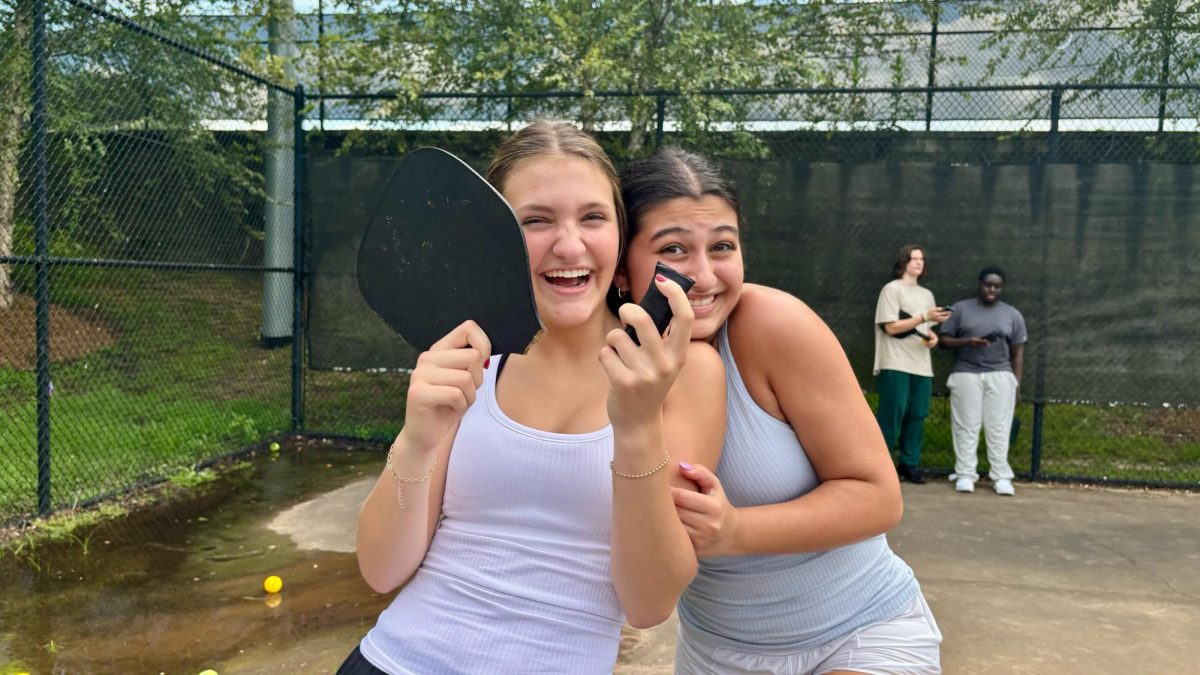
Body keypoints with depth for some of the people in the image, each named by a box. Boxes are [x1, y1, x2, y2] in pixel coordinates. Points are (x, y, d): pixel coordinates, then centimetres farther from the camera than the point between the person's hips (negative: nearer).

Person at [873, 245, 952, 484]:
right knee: (892, 415, -8)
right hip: (896, 364, -6)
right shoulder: (892, 289, -2)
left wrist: (933, 337, 0)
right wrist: (925, 317, -16)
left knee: (917, 416, 3)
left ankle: (909, 464, 10)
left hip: (921, 365, 6)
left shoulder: (926, 294, 20)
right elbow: (891, 327, -10)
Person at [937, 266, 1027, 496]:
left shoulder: (1013, 315, 10)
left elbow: (1018, 353, 10)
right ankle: (965, 474, 3)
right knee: (966, 427, -1)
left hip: (1000, 376, 1)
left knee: (999, 428, -1)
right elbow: (945, 339, 3)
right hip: (966, 374, -1)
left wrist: (1017, 384, 3)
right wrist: (967, 342, -14)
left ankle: (1001, 477, 3)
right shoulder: (961, 308, 5)